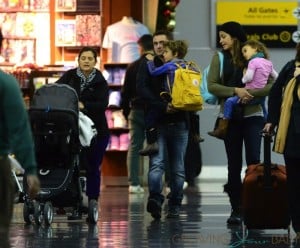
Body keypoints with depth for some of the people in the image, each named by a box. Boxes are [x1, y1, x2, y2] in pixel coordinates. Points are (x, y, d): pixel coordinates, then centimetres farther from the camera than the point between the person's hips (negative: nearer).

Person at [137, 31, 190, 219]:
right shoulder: (148, 66, 9)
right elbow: (142, 89, -4)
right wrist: (163, 106, -17)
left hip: (179, 123, 2)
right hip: (157, 123, -2)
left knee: (178, 168, 6)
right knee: (157, 163, -18)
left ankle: (175, 205, 12)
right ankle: (155, 199, -31)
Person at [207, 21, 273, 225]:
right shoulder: (219, 58, 5)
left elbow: (271, 85, -5)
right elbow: (212, 85, -4)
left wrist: (250, 92, -19)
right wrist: (235, 91, -16)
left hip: (253, 115, -2)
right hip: (230, 116, 2)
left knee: (254, 162, -9)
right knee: (234, 164, 5)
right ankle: (236, 209, 10)